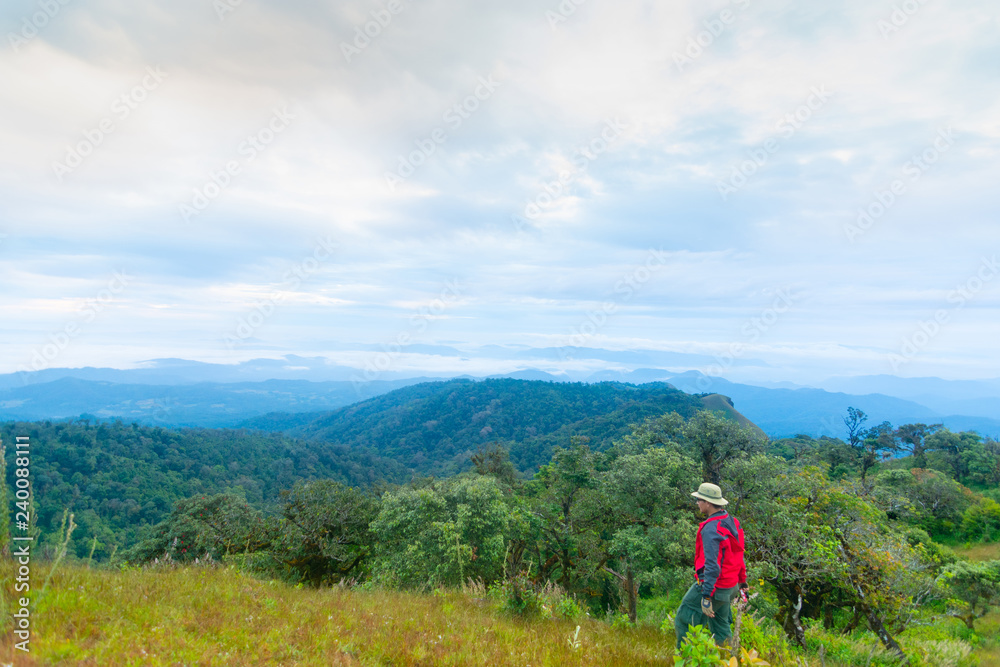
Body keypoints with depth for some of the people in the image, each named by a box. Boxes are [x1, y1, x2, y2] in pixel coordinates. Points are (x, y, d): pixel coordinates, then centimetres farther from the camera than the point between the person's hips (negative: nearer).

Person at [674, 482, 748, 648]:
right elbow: (738, 556, 14)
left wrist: (706, 596, -26)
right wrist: (742, 582, 23)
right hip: (730, 586, 9)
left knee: (682, 620, 3)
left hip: (711, 584, -9)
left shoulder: (711, 528, -22)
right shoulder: (733, 522, 6)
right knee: (721, 628, 20)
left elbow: (712, 564, -27)